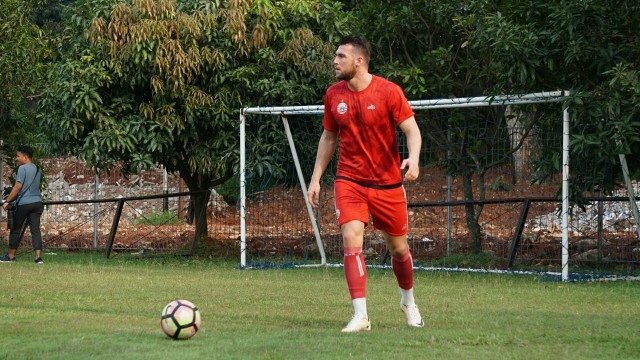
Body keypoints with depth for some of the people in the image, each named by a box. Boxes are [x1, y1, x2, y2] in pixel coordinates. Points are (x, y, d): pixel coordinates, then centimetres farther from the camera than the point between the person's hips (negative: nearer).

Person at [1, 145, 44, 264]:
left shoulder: (23, 168, -9)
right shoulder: (38, 170, 14)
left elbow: (18, 186, -14)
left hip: (23, 203, -6)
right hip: (37, 202, 6)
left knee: (15, 229, 6)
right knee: (35, 229, 1)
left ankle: (11, 256, 14)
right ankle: (38, 256, -10)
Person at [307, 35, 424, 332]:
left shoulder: (388, 91, -11)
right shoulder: (333, 95, 1)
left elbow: (412, 130, -11)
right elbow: (328, 138, 13)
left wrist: (413, 158, -31)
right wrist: (315, 179, 11)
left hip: (387, 183, -2)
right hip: (349, 181, 2)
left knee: (398, 247, 10)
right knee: (351, 239, -18)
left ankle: (408, 301, 38)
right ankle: (360, 316, -19)